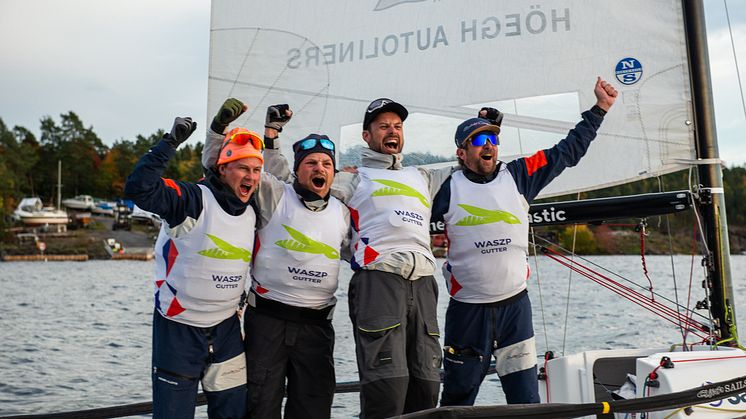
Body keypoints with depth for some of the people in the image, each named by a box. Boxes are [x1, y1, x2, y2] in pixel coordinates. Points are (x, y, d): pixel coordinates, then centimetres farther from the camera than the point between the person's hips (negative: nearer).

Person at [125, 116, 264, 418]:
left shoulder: (251, 214, 5)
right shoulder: (195, 199, -17)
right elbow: (139, 188, -32)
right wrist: (170, 142, -33)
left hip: (226, 327, 6)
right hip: (179, 326, -6)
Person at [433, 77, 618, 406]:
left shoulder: (519, 176, 5)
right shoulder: (448, 188, -3)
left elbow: (567, 152, 12)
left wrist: (600, 107, 12)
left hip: (515, 305, 2)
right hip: (467, 309, -2)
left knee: (526, 398, 4)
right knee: (458, 398, 11)